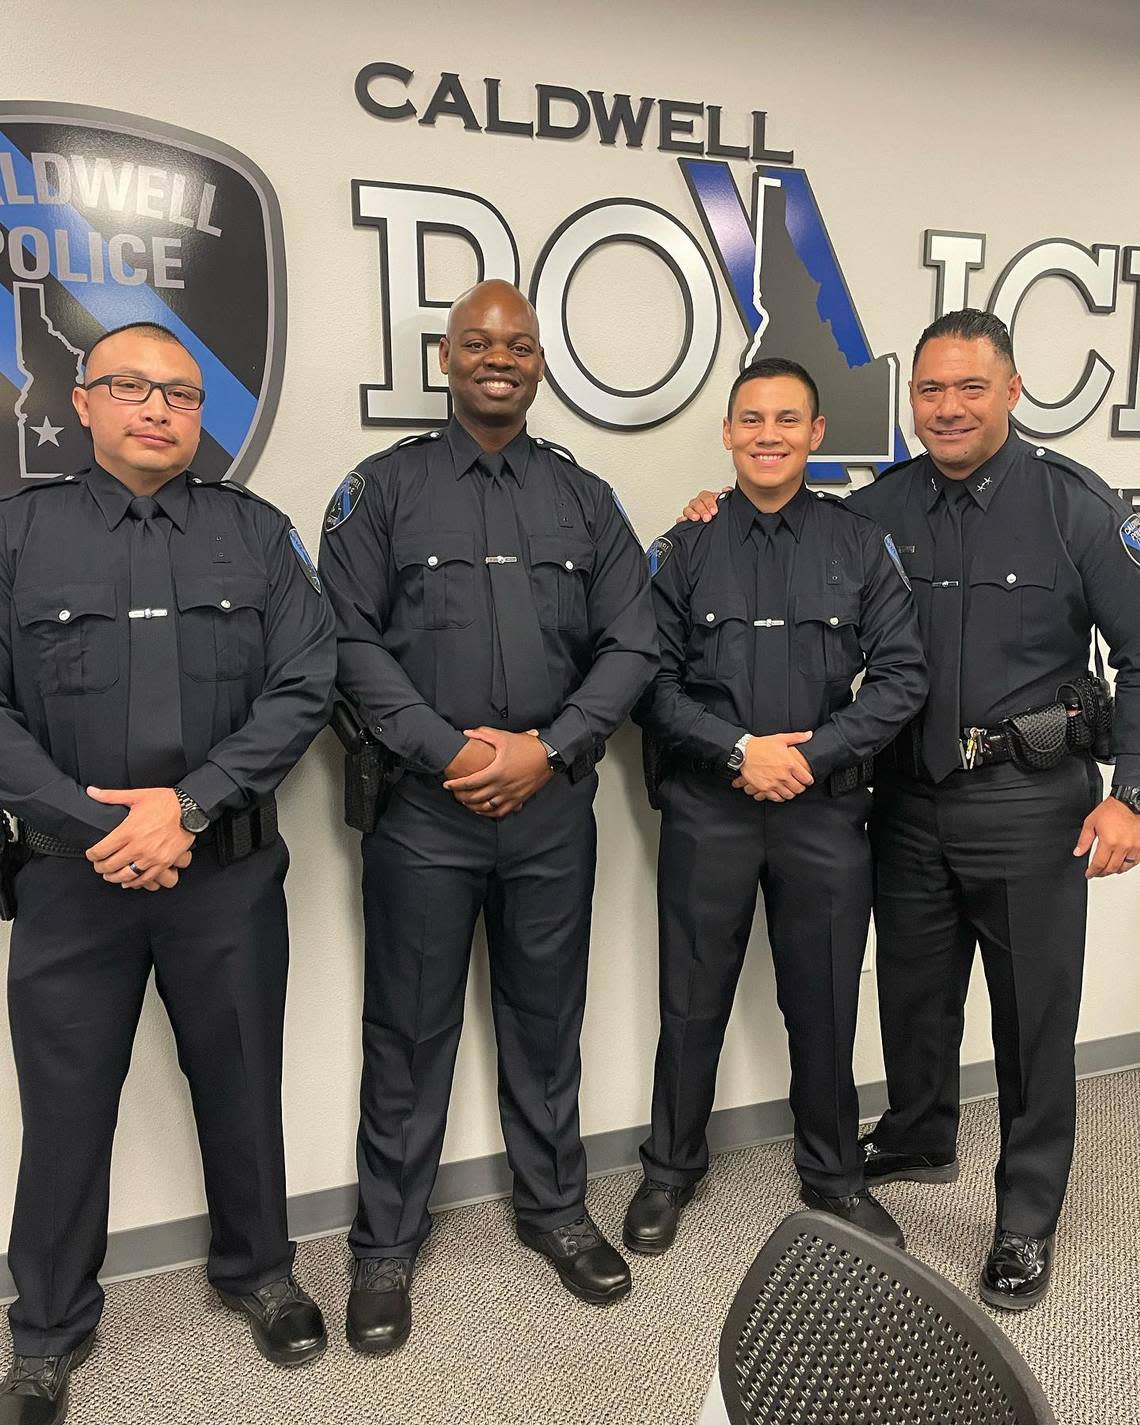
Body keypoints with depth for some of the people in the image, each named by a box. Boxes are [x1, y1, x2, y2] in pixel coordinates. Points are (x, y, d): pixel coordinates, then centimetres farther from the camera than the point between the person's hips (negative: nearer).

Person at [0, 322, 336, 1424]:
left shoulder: (256, 534, 4)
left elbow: (303, 685, -5)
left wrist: (188, 804, -14)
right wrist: (97, 826, -13)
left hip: (231, 870, 1)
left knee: (240, 1084, 14)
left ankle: (256, 1271, 40)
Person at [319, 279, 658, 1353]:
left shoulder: (585, 499, 11)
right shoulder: (384, 488, 4)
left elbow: (630, 645, 5)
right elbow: (351, 641, -5)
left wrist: (546, 748, -8)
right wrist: (447, 750, -14)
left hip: (552, 806, 3)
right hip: (422, 804, -2)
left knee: (546, 1020, 15)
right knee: (409, 1031, 8)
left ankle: (554, 1210, 35)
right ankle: (385, 1246, 25)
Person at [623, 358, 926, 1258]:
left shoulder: (861, 544, 5)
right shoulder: (688, 547, 4)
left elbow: (901, 676, -1)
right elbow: (654, 682, -2)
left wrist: (812, 754, -12)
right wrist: (740, 750, -13)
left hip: (825, 808, 1)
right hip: (708, 810, 0)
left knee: (825, 1005, 12)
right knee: (693, 1002, 11)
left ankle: (835, 1176, 34)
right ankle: (671, 1170, 32)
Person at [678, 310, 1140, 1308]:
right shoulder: (884, 506, 3)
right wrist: (728, 516, -2)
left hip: (1029, 803, -4)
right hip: (911, 797, 4)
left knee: (1034, 1011, 7)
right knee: (914, 988, 18)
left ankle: (1028, 1219, 26)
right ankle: (918, 1141, 44)